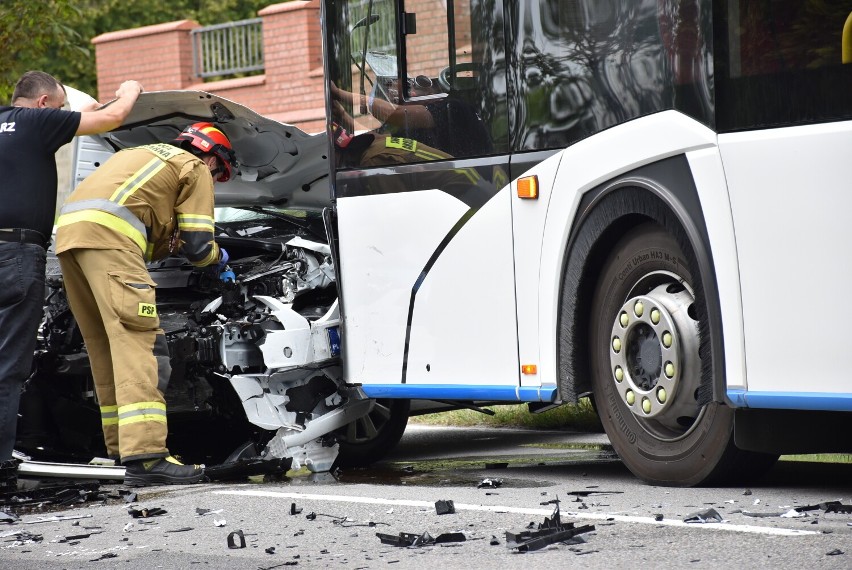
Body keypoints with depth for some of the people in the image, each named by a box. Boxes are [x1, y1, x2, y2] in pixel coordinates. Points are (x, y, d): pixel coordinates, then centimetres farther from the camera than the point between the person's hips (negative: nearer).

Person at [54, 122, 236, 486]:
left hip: (69, 227, 9)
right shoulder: (197, 170, 13)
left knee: (105, 347, 14)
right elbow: (197, 247, 9)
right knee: (138, 344, -14)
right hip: (106, 233, -9)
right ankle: (146, 457, -25)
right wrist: (218, 258, 29)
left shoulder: (146, 156, 37)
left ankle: (122, 448, 16)